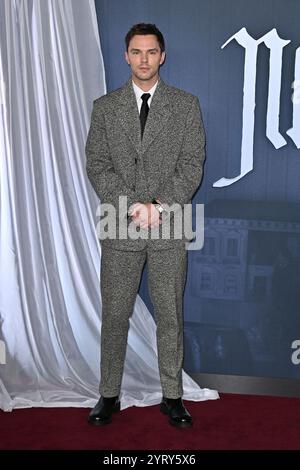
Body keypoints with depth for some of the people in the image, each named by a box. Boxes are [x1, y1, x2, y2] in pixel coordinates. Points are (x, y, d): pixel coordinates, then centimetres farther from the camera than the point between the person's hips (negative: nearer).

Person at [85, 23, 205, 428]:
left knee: (170, 315, 8)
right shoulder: (105, 107, 7)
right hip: (120, 228, 1)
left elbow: (192, 165, -2)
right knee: (114, 315, 8)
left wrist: (159, 207, -14)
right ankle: (109, 395, 22)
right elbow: (96, 165, 0)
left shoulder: (186, 105, 5)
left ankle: (172, 396, 22)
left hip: (170, 227, 0)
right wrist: (133, 205, -13)